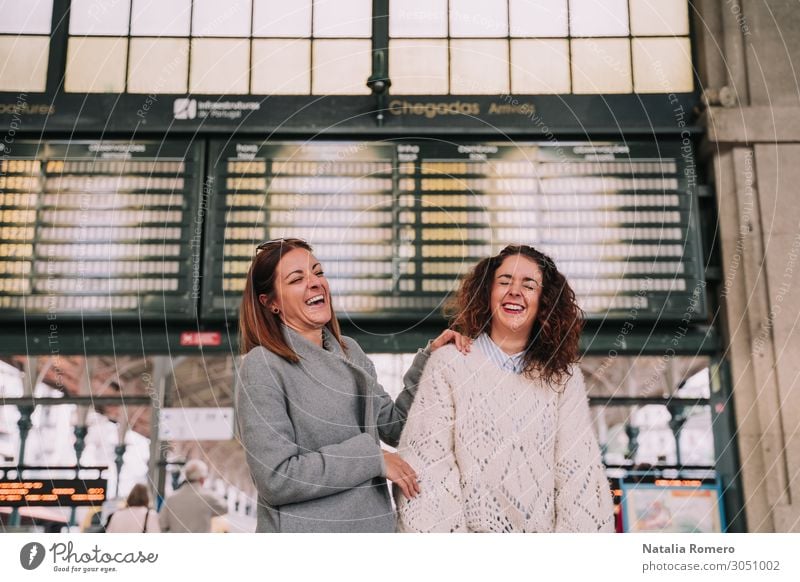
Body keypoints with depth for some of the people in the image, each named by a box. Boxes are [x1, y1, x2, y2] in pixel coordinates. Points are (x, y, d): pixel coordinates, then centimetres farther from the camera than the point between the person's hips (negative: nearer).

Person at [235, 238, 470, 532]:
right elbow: (276, 478, -21)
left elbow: (394, 426, 10)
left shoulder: (349, 351, 4)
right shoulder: (261, 366, -15)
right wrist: (371, 457, -17)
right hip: (304, 527, -6)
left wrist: (429, 360, 0)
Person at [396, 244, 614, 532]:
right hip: (475, 527, -2)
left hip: (544, 530, 2)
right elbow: (428, 465, -10)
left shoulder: (563, 376, 1)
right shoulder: (448, 364, -5)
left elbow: (578, 471, -5)